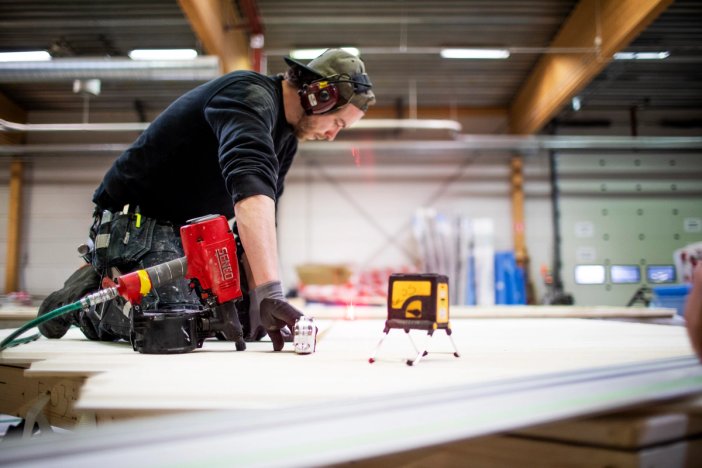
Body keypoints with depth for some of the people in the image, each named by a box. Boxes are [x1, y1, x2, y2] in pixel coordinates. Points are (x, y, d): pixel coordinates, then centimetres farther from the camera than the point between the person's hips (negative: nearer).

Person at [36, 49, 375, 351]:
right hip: (136, 223, -10)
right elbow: (251, 188, -42)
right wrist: (270, 290, -50)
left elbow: (257, 220, 5)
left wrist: (256, 295, -8)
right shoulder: (250, 95, -23)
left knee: (248, 319, 6)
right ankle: (83, 296, 0)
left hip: (189, 233, 10)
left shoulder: (285, 138, 8)